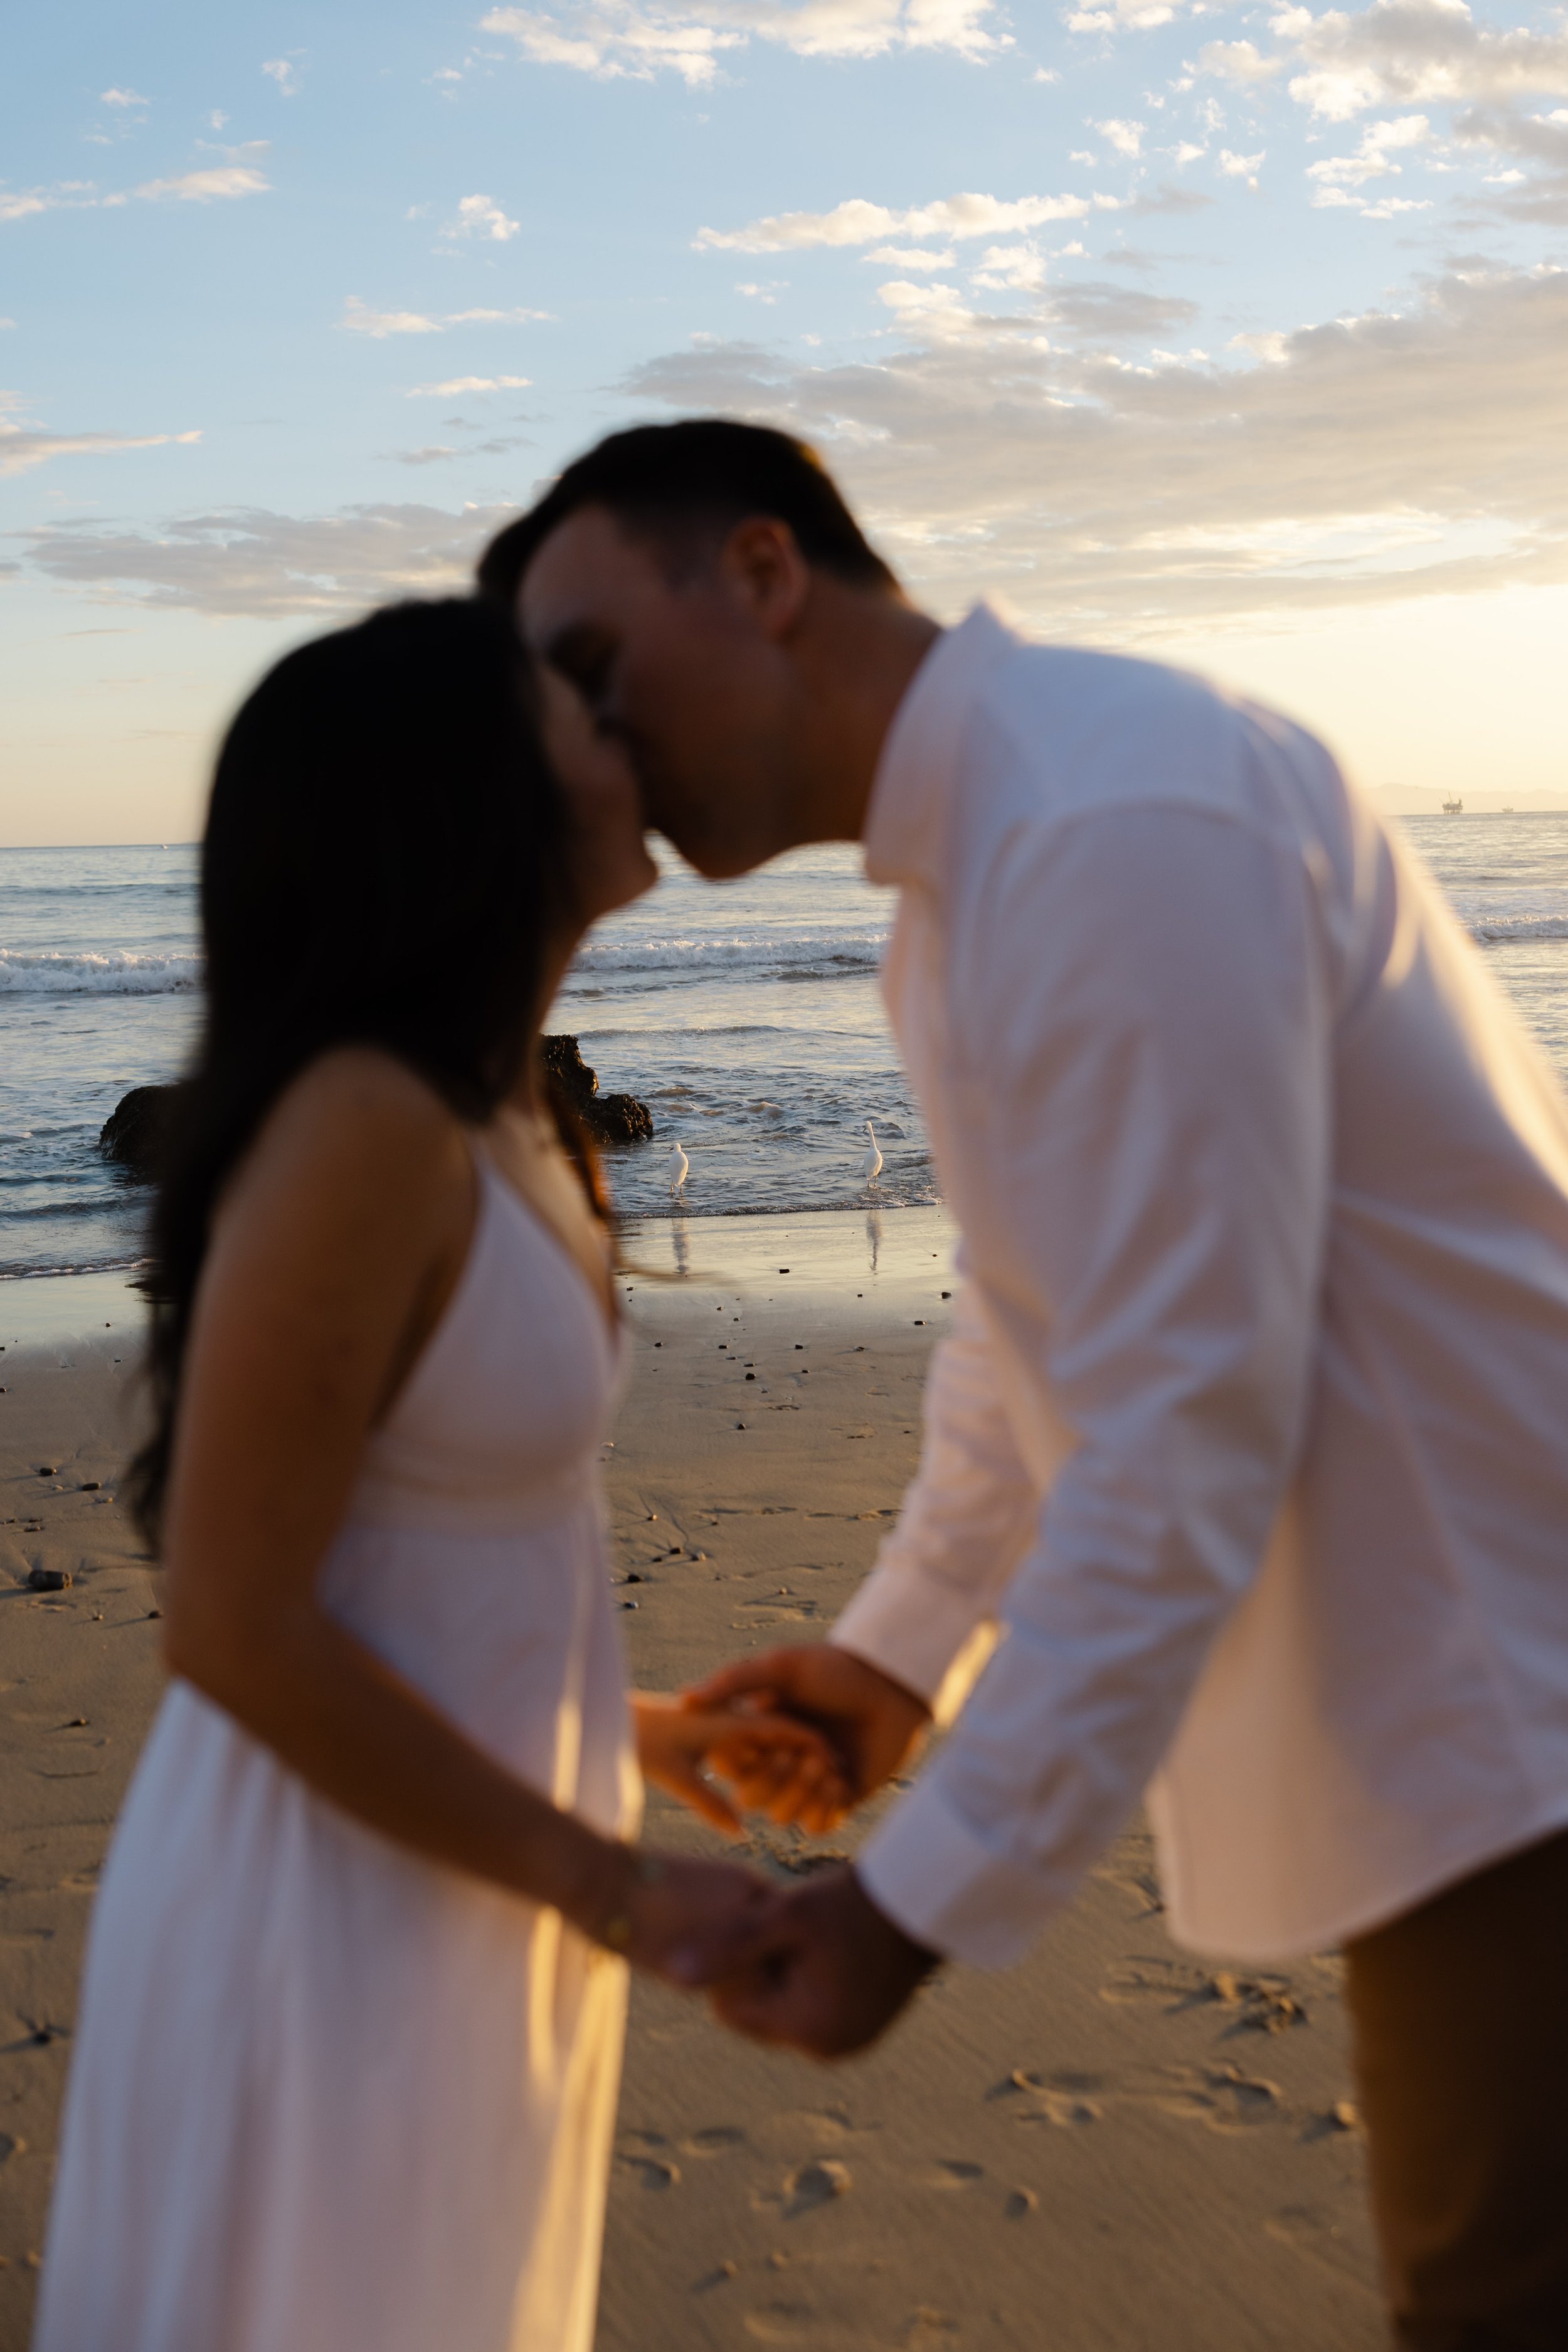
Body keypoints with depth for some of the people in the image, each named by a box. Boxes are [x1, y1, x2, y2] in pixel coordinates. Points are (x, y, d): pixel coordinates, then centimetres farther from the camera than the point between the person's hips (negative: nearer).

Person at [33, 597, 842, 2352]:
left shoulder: (490, 1110, 2)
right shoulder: (361, 1128, -25)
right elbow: (234, 1626, -24)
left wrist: (623, 1732, 17)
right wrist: (611, 1887, -19)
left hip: (453, 1866, 9)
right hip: (332, 1918, -8)